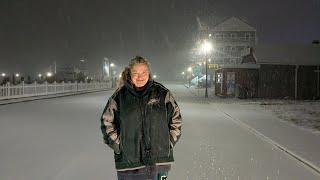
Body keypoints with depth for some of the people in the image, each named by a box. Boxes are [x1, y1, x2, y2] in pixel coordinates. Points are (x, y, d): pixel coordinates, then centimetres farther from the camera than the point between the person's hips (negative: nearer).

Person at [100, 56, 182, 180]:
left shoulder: (162, 93, 2)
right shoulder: (119, 96, 1)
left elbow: (176, 119, 9)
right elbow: (107, 122, 9)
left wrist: (169, 142, 2)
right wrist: (117, 145, 1)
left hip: (159, 159, 1)